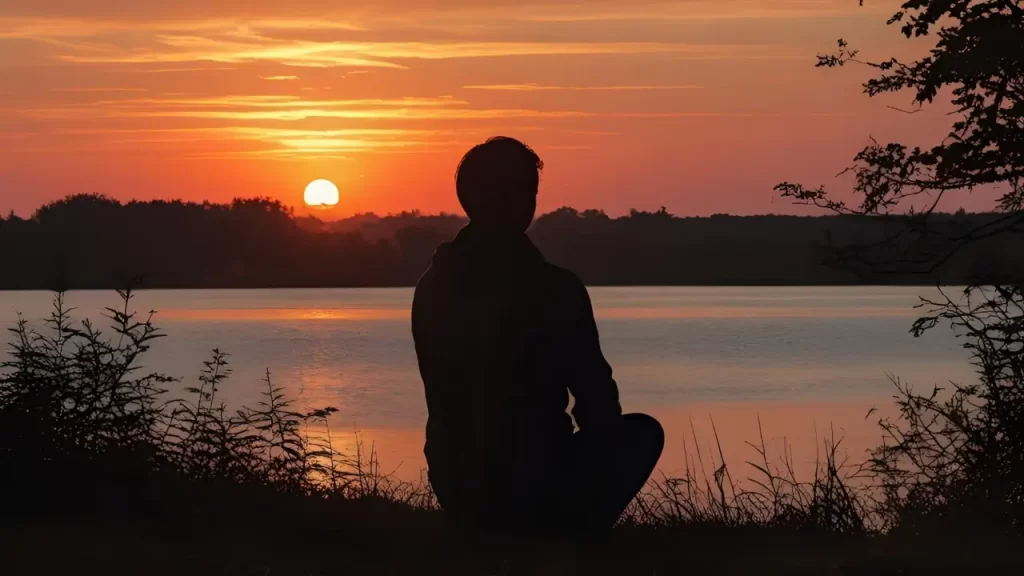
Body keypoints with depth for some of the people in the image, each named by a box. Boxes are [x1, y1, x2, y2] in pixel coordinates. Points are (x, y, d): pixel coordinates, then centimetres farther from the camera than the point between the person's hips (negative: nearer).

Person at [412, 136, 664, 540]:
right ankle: (573, 534, 14)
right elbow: (598, 408, -7)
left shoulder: (431, 288, 0)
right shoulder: (557, 289, -15)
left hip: (456, 494, 5)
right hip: (538, 493, -5)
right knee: (642, 432, 20)